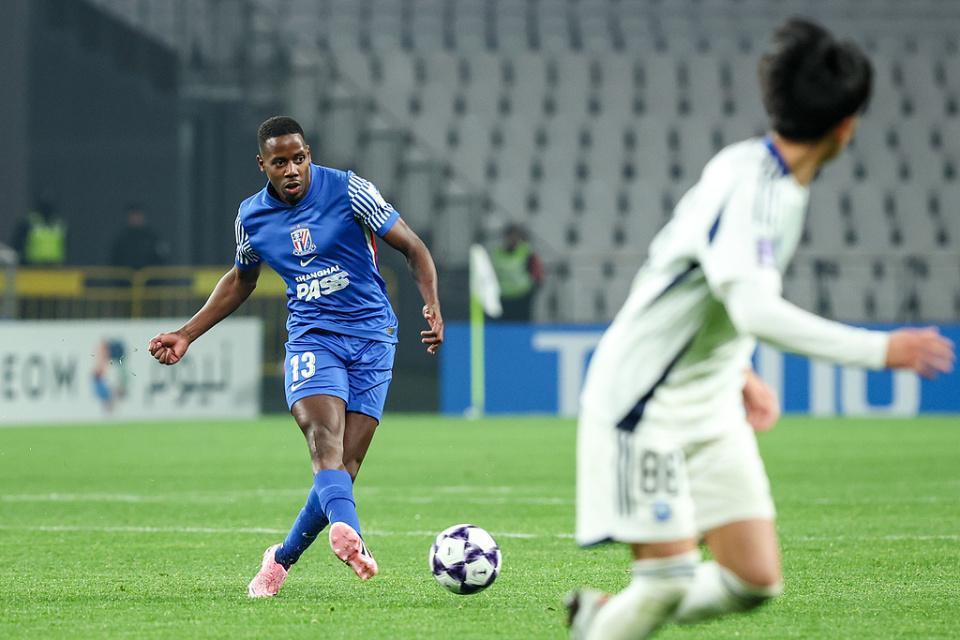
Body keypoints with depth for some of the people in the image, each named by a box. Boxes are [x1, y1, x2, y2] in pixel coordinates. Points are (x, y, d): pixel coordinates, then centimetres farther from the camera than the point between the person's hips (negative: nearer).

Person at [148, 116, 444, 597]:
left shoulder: (348, 190, -6)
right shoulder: (252, 216, 5)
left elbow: (413, 249, -3)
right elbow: (240, 280, 25)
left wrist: (432, 306, -19)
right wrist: (187, 335, 21)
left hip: (371, 336, -1)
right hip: (311, 336, 1)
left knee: (345, 466, -5)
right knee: (325, 443, -26)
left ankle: (283, 558, 12)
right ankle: (347, 532, -51)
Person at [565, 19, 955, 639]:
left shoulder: (783, 184, 6)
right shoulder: (747, 183, -24)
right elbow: (755, 310, -36)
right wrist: (879, 350, -37)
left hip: (711, 410, 9)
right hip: (643, 403, -9)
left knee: (756, 581, 1)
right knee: (669, 579, -12)